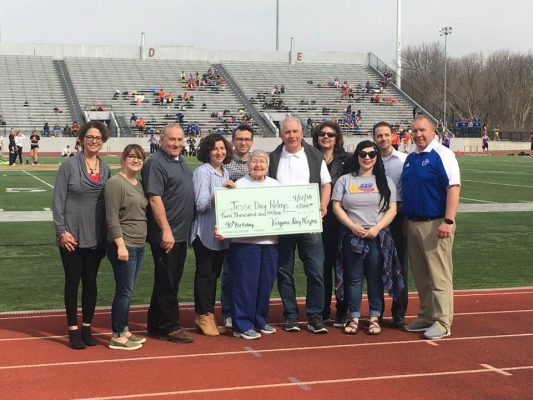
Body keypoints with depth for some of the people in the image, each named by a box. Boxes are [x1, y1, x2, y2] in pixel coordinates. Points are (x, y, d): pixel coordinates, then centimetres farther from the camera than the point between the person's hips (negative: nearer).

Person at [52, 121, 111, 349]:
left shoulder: (106, 169, 6)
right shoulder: (69, 165, -6)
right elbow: (58, 200, -7)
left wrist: (109, 234, 7)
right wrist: (62, 231, -12)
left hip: (96, 237, 3)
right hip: (72, 236, -3)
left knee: (90, 281, 9)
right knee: (72, 281, 4)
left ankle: (87, 327, 21)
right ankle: (73, 329, 13)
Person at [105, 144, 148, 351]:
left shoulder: (139, 184, 14)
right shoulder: (115, 183, -12)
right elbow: (112, 218, -17)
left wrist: (140, 242, 17)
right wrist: (121, 245, -21)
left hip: (138, 245, 8)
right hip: (123, 245, -8)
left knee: (127, 291, 14)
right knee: (124, 291, -5)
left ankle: (124, 330, 23)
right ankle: (117, 337, 1)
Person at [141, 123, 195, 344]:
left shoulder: (181, 162, 15)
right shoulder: (156, 163, -13)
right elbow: (155, 199, -20)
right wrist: (166, 231, -23)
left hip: (181, 234, 9)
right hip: (165, 235, -9)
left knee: (171, 281, 14)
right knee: (167, 282, -2)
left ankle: (156, 325, 24)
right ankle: (169, 327, 6)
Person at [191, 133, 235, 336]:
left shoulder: (225, 172, 12)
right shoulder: (202, 172, -11)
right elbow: (201, 205, -16)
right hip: (205, 233, -7)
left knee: (214, 275, 13)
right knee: (205, 275, -1)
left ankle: (208, 315, 21)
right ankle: (203, 316, 9)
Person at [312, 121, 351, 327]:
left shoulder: (347, 159, 4)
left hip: (340, 219, -1)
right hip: (317, 219, 1)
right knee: (322, 265, 5)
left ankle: (342, 311, 10)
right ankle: (323, 309, 15)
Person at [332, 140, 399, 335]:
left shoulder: (385, 181, 8)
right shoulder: (345, 180, 8)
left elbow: (392, 209, 2)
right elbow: (337, 207, 1)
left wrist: (376, 228, -12)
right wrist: (353, 226, -12)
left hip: (378, 237, 0)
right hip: (352, 236, 0)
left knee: (375, 278, 3)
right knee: (354, 279, 3)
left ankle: (374, 318, 10)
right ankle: (353, 317, 9)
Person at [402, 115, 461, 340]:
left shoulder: (442, 154, -9)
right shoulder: (410, 158, 15)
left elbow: (454, 187, -16)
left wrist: (448, 221, -22)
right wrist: (405, 221, 16)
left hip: (435, 224, -8)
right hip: (413, 224, 8)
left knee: (439, 275, -6)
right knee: (420, 276, 13)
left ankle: (442, 323, -1)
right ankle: (426, 316, 23)